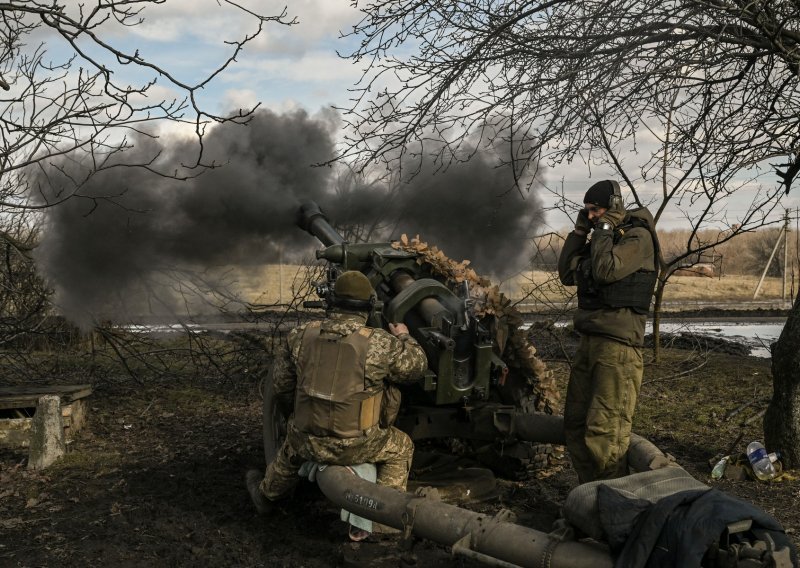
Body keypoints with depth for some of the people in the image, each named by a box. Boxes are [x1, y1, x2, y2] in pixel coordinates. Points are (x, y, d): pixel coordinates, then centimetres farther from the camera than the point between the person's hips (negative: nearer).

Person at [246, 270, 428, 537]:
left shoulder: (301, 336, -4)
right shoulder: (380, 344, -16)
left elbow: (281, 383, 7)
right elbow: (417, 365, 1)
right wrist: (405, 338, 21)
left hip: (308, 441, 3)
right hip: (357, 445, -3)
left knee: (293, 446, 38)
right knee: (401, 448, 26)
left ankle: (265, 493, 61)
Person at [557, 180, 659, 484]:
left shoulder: (638, 237, -8)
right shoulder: (602, 237, 17)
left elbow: (606, 270, -21)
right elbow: (567, 274, 15)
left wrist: (605, 227, -10)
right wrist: (579, 231, 9)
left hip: (617, 344, -9)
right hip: (589, 341, 9)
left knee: (604, 430, -12)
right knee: (575, 422, 12)